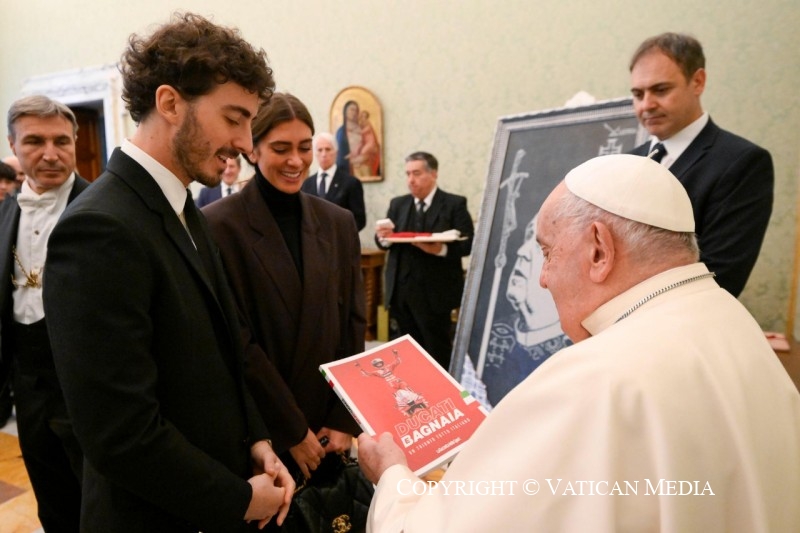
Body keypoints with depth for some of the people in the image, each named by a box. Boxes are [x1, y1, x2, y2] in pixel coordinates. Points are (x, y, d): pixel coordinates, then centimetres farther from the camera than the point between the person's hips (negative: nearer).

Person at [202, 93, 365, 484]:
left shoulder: (339, 223, 2)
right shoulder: (219, 225, -12)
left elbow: (354, 326, 3)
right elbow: (236, 341, -13)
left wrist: (345, 421, -3)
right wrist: (292, 430, -10)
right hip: (256, 430, -3)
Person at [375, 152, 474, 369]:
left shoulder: (455, 204, -2)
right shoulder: (397, 204, 13)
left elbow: (467, 244, -9)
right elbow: (385, 242, 8)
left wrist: (441, 249, -27)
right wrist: (383, 236, -15)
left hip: (435, 293, -4)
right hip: (402, 292, 5)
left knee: (438, 352, 7)